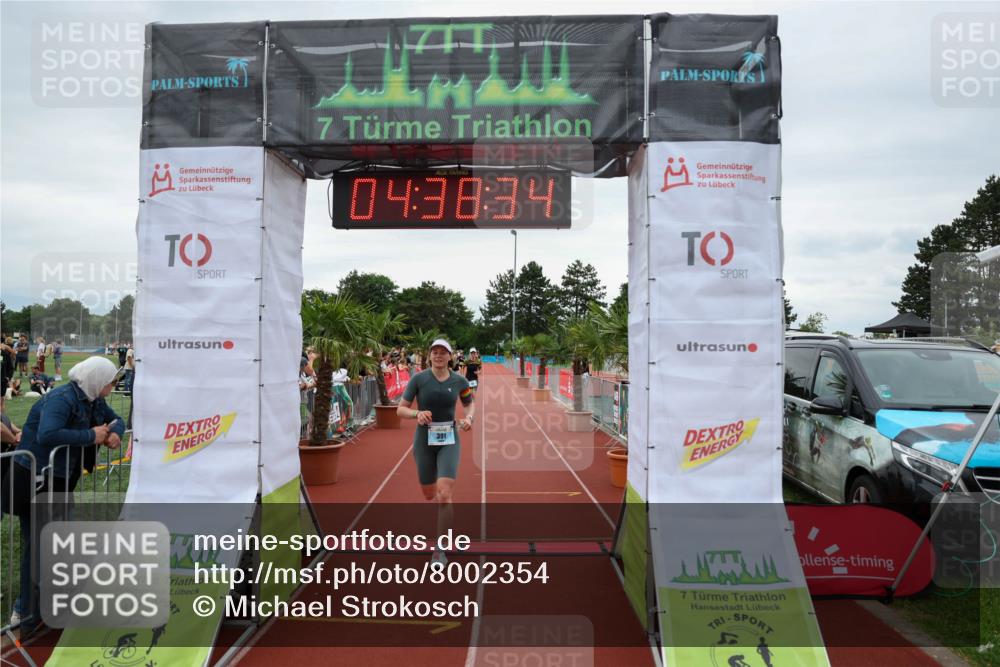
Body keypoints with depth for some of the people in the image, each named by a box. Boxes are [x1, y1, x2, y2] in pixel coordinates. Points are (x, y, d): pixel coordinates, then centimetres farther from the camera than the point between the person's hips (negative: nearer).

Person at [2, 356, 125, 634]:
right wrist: (91, 435, -30)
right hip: (33, 479, -9)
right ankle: (27, 617, 8)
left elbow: (117, 420, 15)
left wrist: (114, 433, -8)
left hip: (60, 481, 9)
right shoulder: (61, 399, -25)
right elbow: (46, 435, -40)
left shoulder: (93, 401, 2)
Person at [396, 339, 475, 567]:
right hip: (424, 440, 1)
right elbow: (400, 409, -5)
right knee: (429, 495, 15)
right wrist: (417, 414, -26)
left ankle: (440, 550, -3)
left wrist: (469, 417, -7)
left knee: (444, 495, -16)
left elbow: (470, 403, 15)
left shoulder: (459, 381, -3)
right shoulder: (418, 379, -8)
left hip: (449, 441, -1)